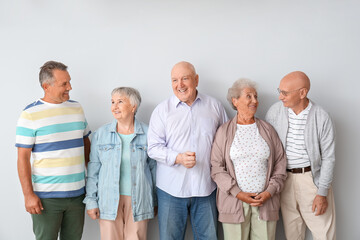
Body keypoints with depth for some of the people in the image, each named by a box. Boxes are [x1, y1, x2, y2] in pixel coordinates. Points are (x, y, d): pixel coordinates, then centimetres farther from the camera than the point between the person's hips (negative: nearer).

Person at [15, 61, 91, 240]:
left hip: (77, 194, 5)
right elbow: (23, 157, -7)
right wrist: (28, 194, -11)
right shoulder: (30, 114, -7)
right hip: (46, 197, -4)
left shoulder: (77, 108, 9)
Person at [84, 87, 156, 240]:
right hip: (109, 201, 1)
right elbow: (93, 170, 6)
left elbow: (154, 168, 6)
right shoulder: (101, 134, 4)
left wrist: (155, 202, 9)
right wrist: (91, 200, 2)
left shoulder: (147, 134, 1)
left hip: (138, 201, 0)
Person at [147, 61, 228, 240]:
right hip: (171, 189, -1)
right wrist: (178, 158, -20)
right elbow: (153, 148, -3)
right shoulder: (162, 110, 1)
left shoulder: (215, 106, 7)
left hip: (206, 187, 2)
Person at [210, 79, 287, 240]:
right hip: (233, 201, -2)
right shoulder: (224, 131, 2)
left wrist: (269, 192, -4)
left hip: (266, 202, 2)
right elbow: (216, 168, -2)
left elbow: (280, 164, 8)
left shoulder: (267, 129, 9)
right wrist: (238, 193, -10)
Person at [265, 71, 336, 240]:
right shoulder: (275, 111, -5)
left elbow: (328, 158, -7)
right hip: (284, 178, 2)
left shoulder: (321, 118, -12)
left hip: (312, 177, -2)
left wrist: (322, 193, -7)